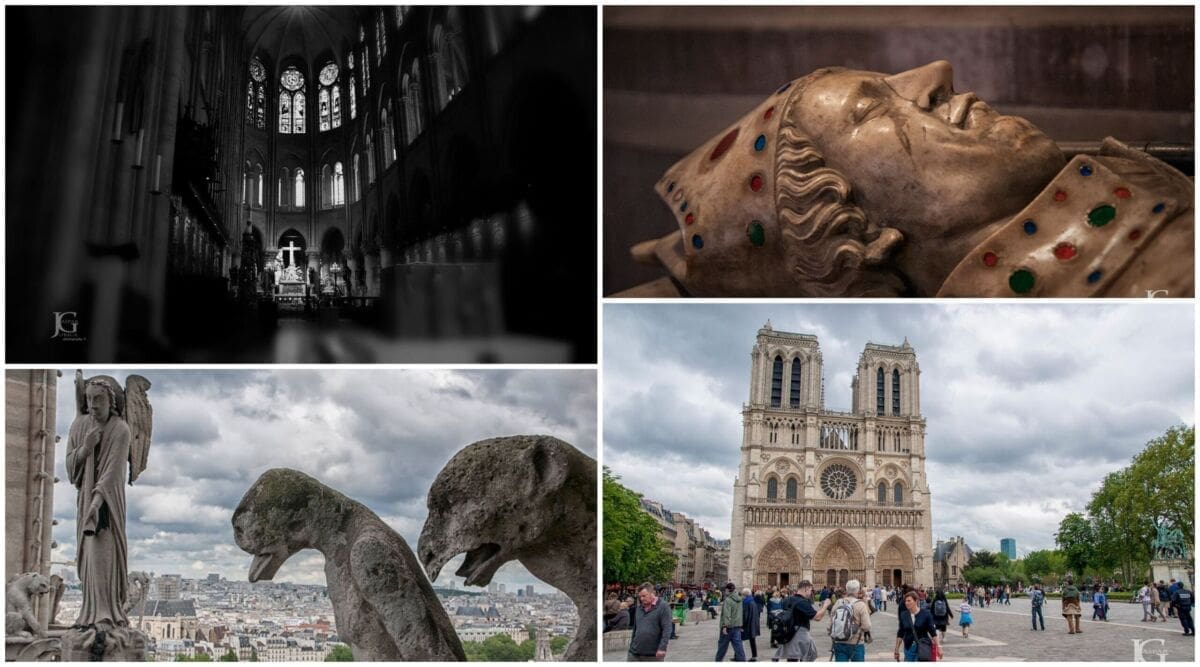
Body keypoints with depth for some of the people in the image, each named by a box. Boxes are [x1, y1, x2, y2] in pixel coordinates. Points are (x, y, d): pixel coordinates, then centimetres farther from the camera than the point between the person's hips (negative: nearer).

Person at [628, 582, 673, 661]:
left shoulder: (663, 607, -5)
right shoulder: (638, 607, 13)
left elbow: (666, 629, -12)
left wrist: (662, 648, -20)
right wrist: (632, 646, 19)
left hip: (654, 655, -5)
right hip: (635, 654, 5)